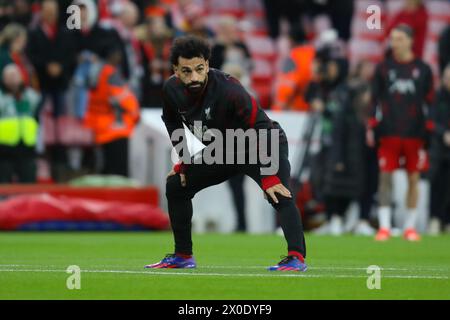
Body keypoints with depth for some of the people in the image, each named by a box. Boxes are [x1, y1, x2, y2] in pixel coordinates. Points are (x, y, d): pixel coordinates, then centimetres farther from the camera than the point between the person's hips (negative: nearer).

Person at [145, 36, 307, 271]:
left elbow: (261, 130, -32)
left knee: (279, 195, -32)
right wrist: (183, 161, 4)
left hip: (265, 147, -7)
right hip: (224, 150, 7)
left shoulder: (229, 90, -36)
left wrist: (268, 177, -34)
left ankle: (297, 257, -36)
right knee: (175, 186, 7)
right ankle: (183, 256, 18)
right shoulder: (172, 89, -16)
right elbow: (172, 122, 8)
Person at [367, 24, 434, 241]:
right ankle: (384, 226, -2)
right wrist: (372, 128, 2)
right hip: (389, 133, 0)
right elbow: (375, 99, 9)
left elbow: (429, 102, 7)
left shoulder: (423, 69, 6)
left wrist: (429, 132, 2)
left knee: (414, 179, 3)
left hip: (415, 134, 0)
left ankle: (410, 227, 11)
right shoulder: (383, 68, 7)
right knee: (385, 177, -4)